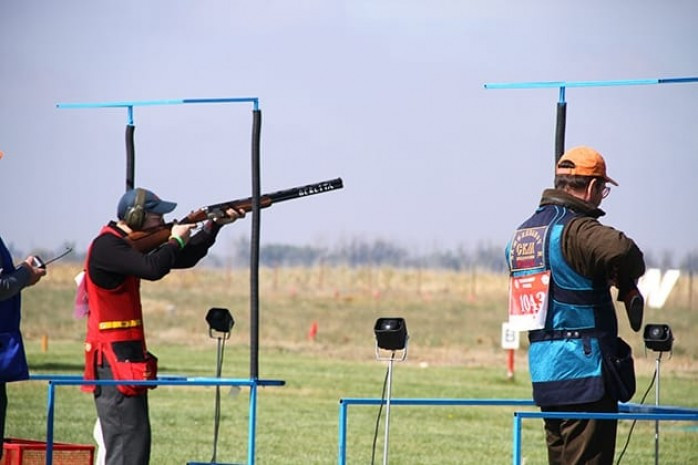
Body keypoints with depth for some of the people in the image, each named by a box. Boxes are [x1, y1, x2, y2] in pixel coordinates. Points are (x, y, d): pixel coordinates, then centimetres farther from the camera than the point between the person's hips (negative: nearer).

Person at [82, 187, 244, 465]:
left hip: (127, 355, 10)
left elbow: (184, 259, 21)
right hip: (114, 358, -10)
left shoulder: (129, 244, 16)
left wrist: (216, 225, 12)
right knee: (128, 441, -13)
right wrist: (175, 240, -9)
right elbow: (152, 268, -27)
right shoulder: (106, 246, -14)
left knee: (136, 440, 12)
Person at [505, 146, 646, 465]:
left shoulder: (522, 233, 14)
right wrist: (626, 279, -11)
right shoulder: (575, 229, -14)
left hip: (544, 372, 8)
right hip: (585, 371, -8)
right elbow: (622, 250, -33)